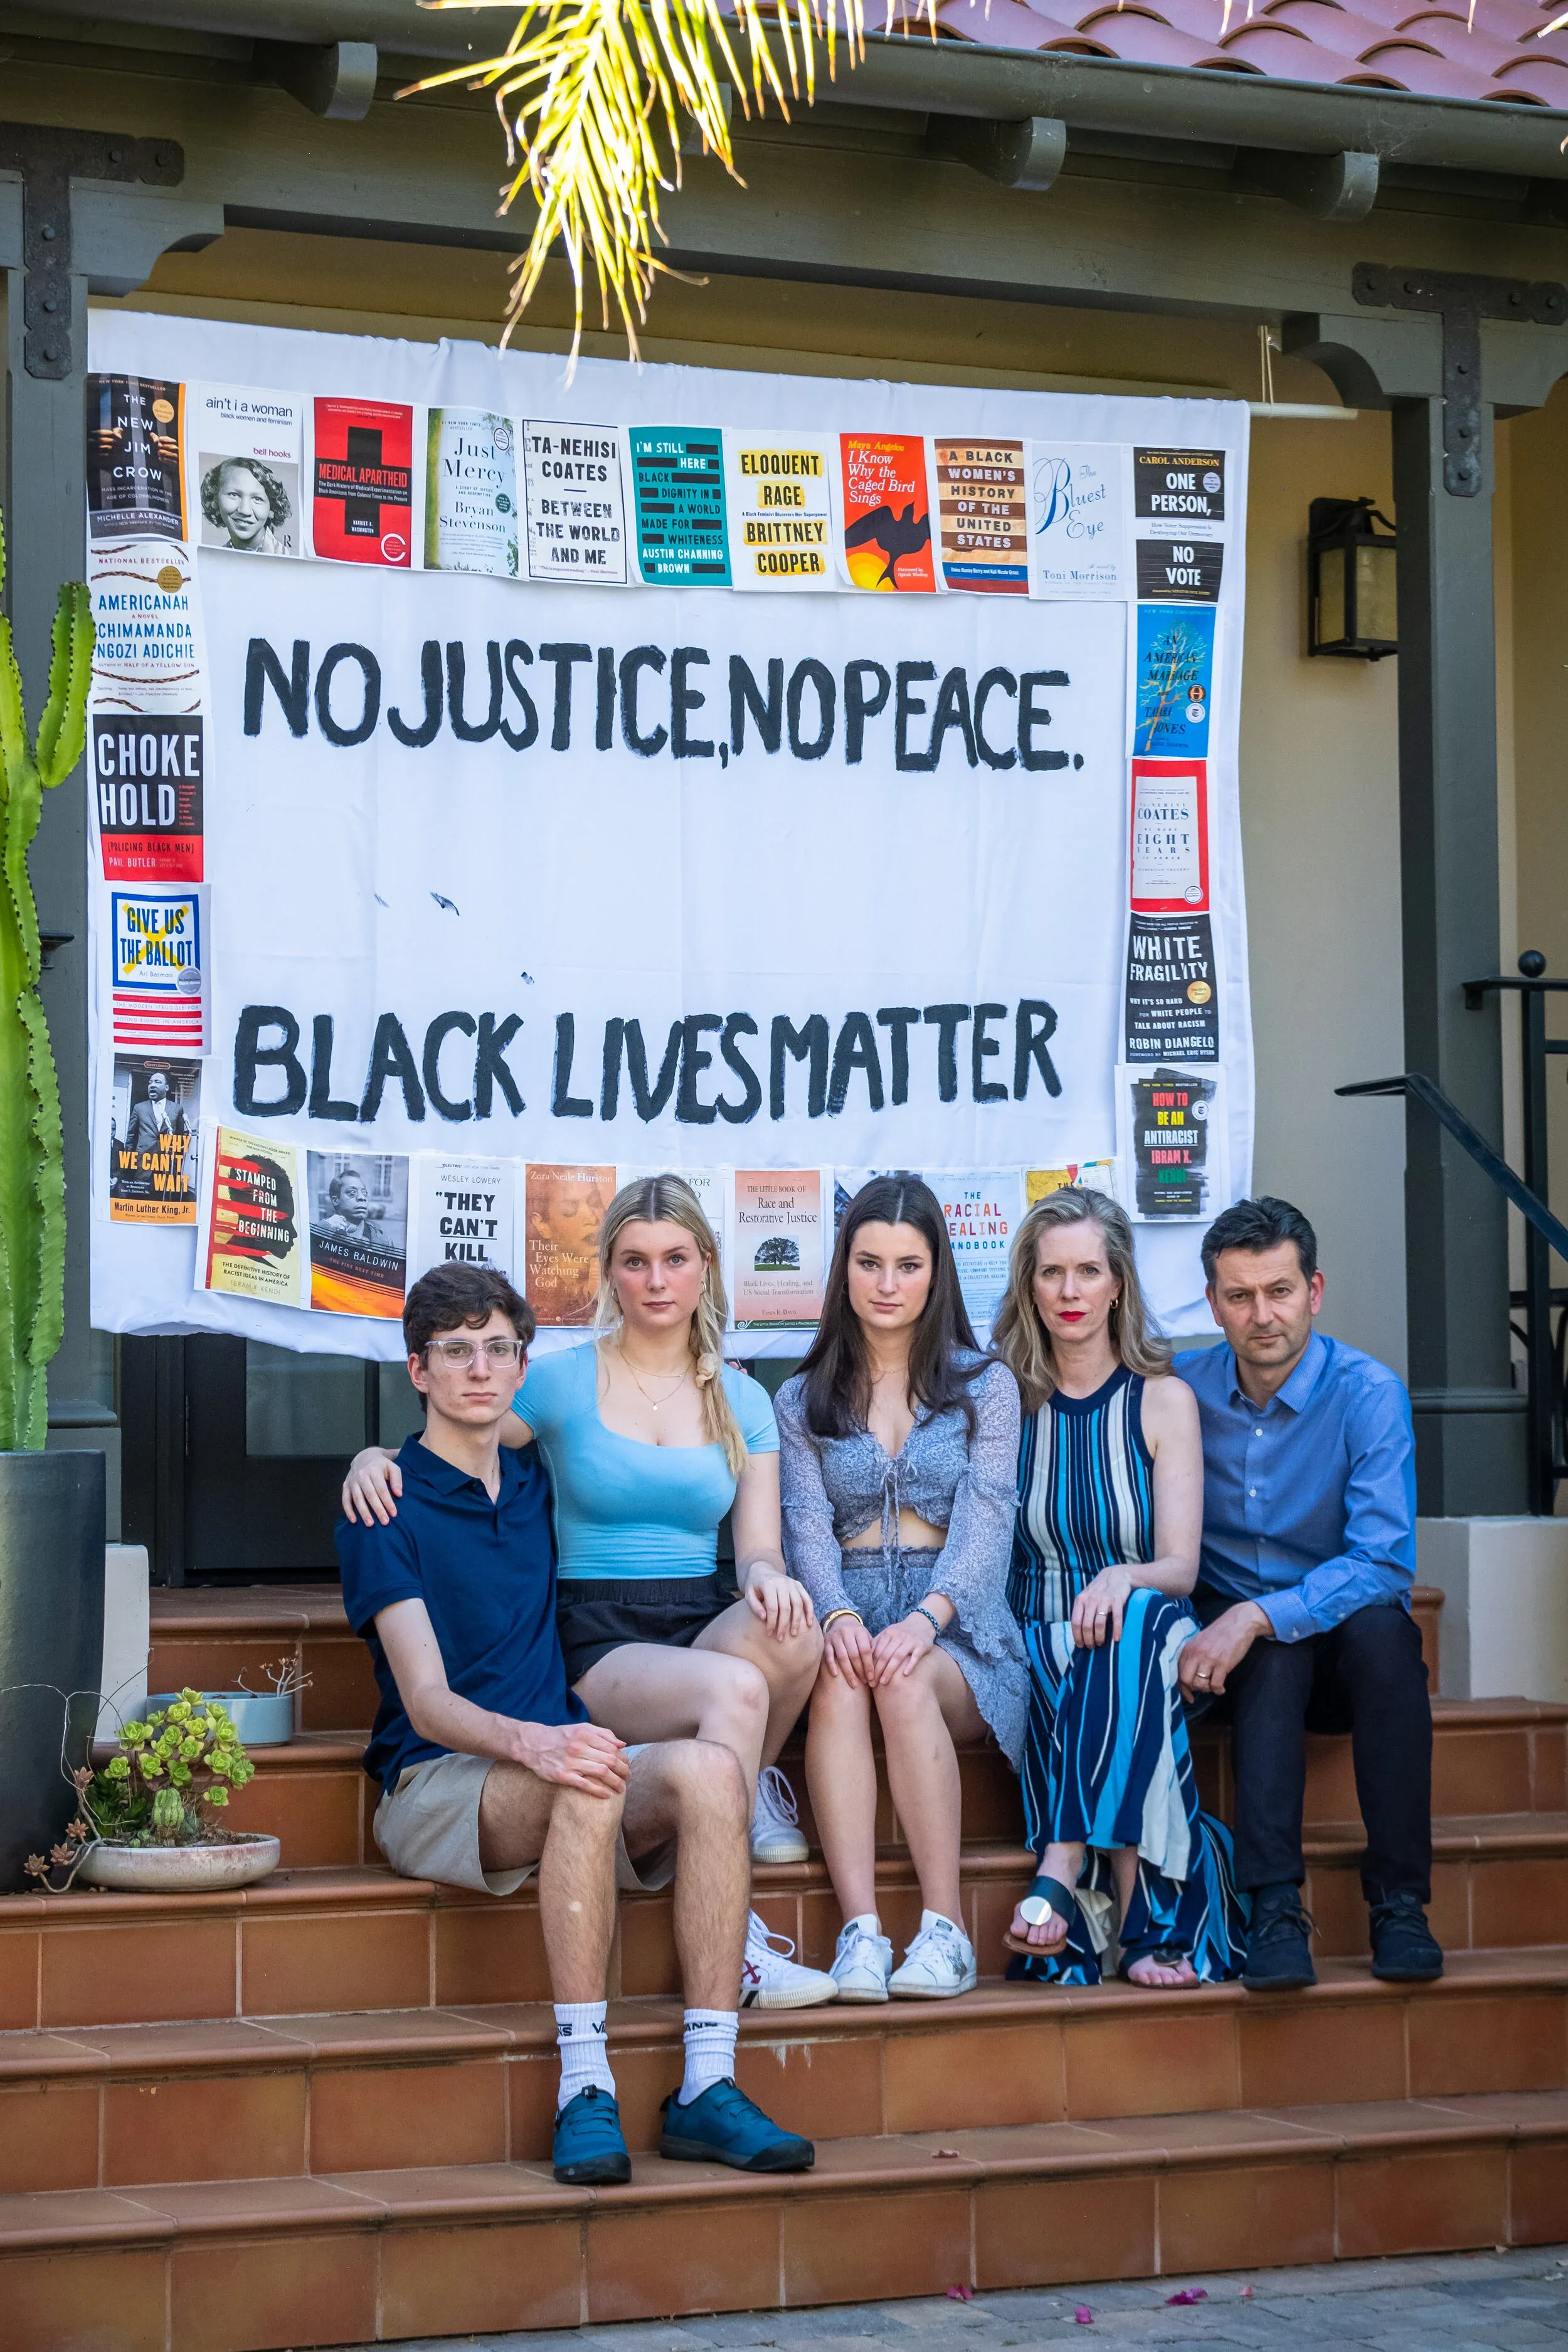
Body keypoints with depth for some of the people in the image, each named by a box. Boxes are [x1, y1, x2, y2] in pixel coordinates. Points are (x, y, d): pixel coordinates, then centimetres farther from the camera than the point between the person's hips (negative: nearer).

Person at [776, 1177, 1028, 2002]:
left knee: (904, 1679, -36)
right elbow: (807, 1526, 2)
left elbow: (984, 1521, -3)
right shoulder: (802, 1402, 16)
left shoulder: (984, 1386, 11)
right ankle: (860, 1932, -44)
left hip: (960, 1637, -1)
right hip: (851, 1616, 1)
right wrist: (839, 1616, -21)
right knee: (839, 1679, -35)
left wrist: (926, 1617, -22)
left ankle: (945, 1931, -36)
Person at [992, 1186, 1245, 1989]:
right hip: (1038, 1643, 0)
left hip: (1148, 1629, 0)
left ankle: (1061, 1874, -44)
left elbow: (1180, 1567, -1)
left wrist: (1123, 1578, -25)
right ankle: (1146, 1924, -42)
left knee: (1137, 1621, -36)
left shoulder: (1164, 1400, 7)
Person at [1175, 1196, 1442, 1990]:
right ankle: (1274, 1909, -41)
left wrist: (1259, 1617, -33)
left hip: (1344, 1638, -1)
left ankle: (1400, 1903, -30)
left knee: (1380, 1630, -35)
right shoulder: (1184, 1390, -2)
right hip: (1232, 1633, 1)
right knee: (1276, 1656, -34)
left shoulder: (1368, 1393, -12)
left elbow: (1382, 1561, -22)